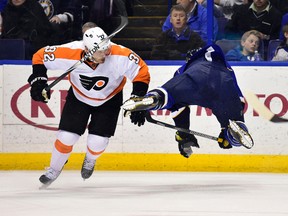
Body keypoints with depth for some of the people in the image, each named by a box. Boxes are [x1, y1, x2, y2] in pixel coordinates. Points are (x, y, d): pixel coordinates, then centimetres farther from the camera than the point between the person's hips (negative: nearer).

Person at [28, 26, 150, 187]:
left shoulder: (120, 55, -36)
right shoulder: (71, 53, -33)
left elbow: (142, 72, -23)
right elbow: (40, 57, -18)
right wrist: (38, 80, -27)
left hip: (109, 99, 0)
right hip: (79, 96, 1)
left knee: (98, 142, -9)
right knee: (67, 136, -8)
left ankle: (90, 160, 29)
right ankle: (54, 170, 21)